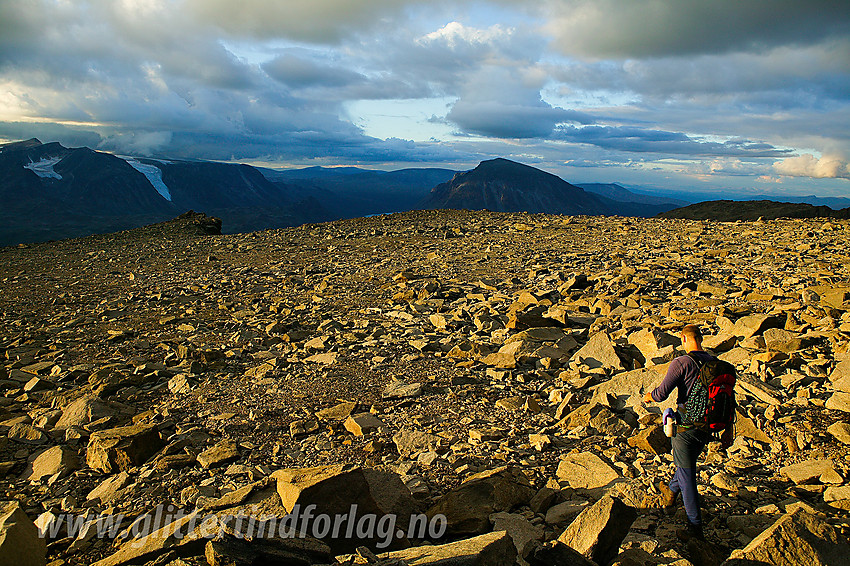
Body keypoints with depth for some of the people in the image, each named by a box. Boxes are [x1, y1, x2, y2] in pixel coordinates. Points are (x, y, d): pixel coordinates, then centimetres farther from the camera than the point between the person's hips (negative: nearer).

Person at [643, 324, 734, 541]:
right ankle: (671, 493, 53)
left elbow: (661, 394, -19)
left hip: (686, 426, -7)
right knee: (689, 460, 29)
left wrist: (649, 396, 4)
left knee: (687, 475, 2)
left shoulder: (681, 363, -18)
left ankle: (696, 527, 7)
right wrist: (729, 429, 11)